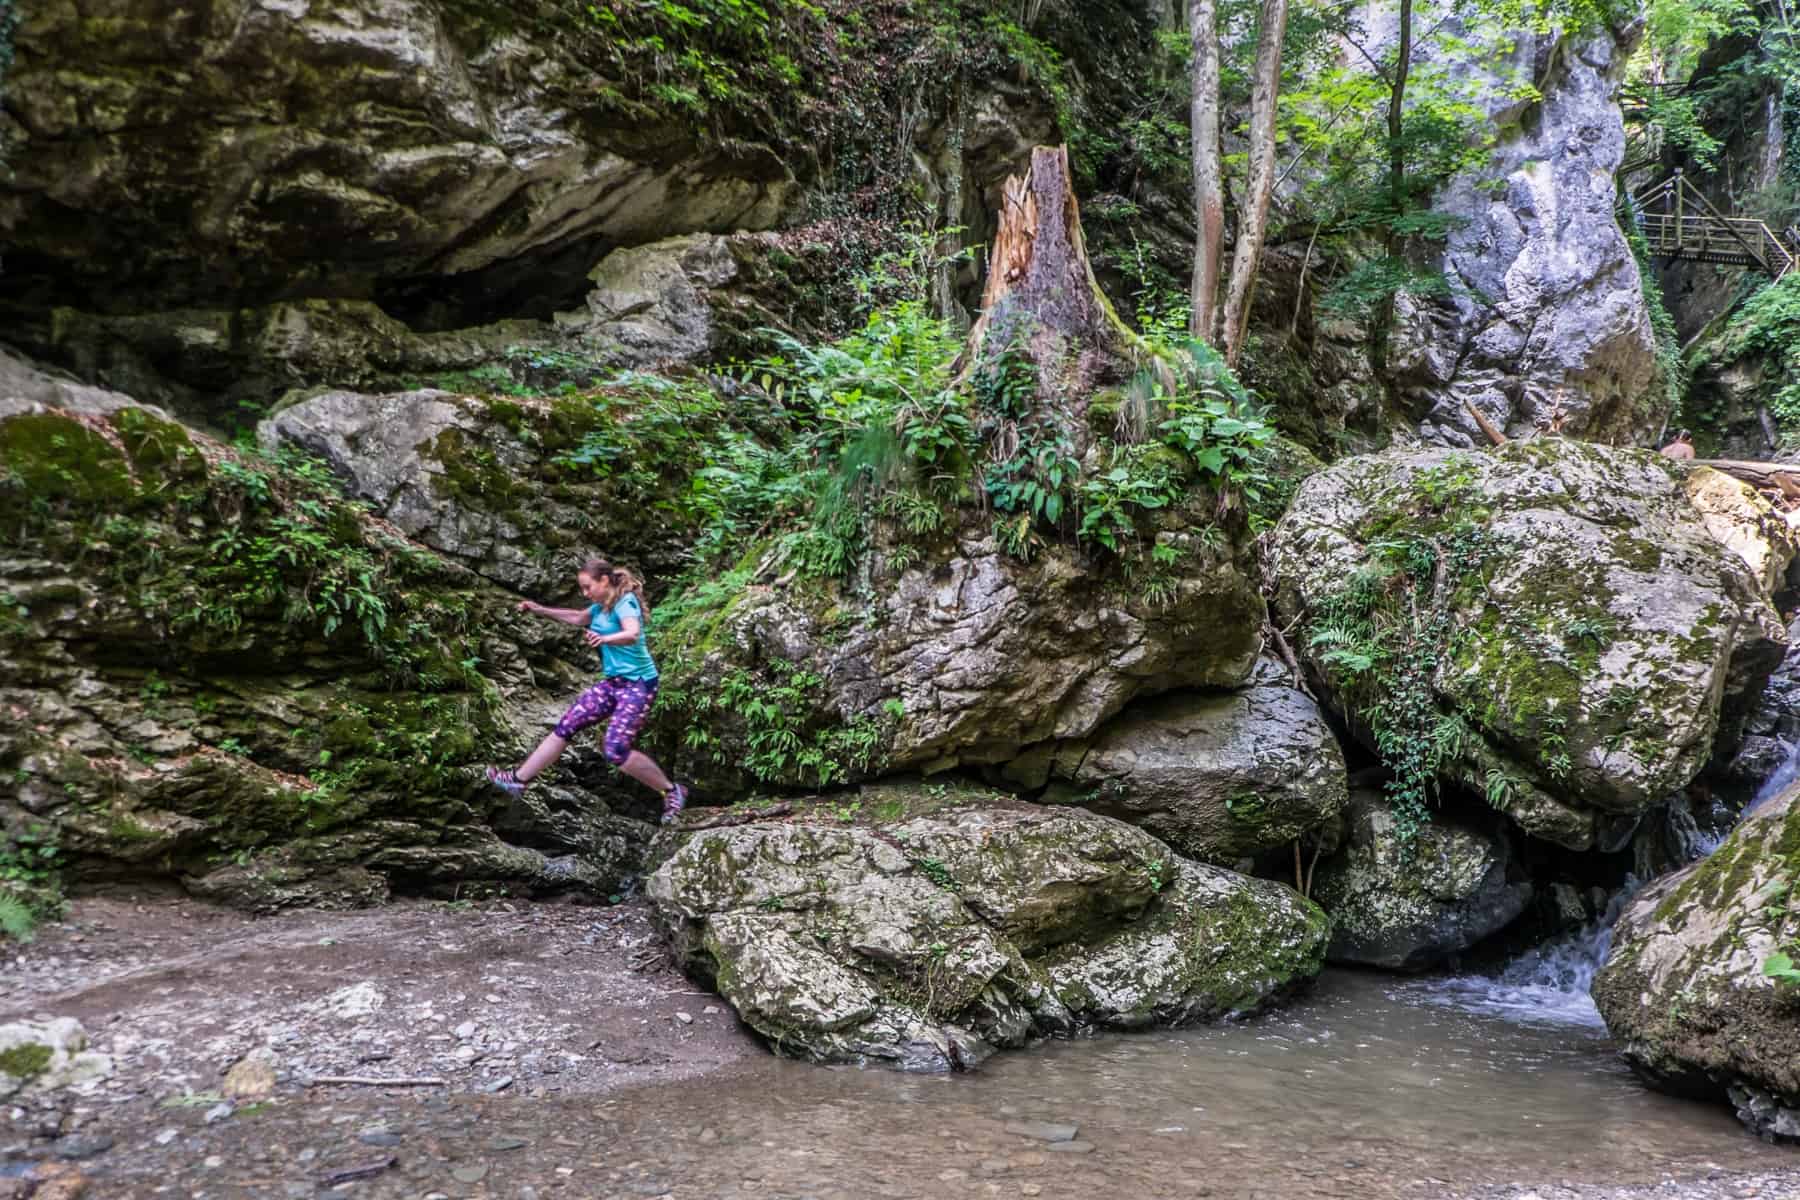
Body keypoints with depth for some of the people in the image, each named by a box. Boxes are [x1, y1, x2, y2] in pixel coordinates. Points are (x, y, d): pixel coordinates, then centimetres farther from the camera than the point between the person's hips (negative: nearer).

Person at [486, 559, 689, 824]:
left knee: (615, 750, -19)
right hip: (612, 682, 9)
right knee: (565, 727, 6)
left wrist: (604, 639, -54)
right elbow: (577, 617, 33)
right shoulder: (601, 606, 10)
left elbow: (632, 634, -36)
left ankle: (672, 791, -5)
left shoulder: (625, 602, -16)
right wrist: (540, 610, 30)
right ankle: (519, 779, 14)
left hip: (637, 684, -9)